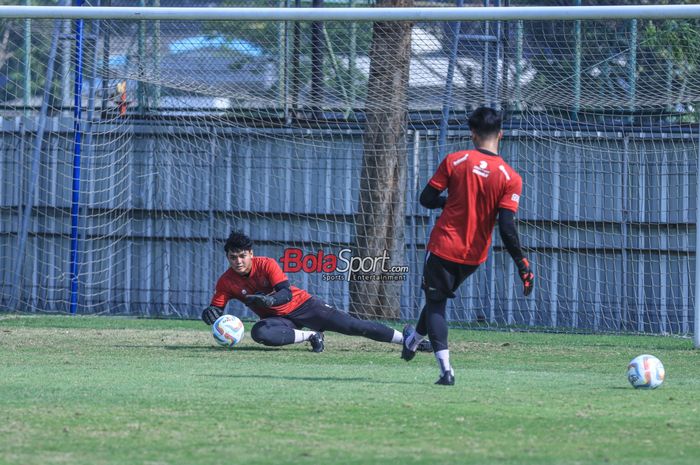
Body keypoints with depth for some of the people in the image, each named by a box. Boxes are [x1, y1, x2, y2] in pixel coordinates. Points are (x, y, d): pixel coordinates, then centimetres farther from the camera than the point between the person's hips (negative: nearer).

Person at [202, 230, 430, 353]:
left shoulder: (266, 265, -19)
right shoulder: (226, 282, -10)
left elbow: (286, 293, -28)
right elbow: (215, 309, -8)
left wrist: (268, 300, -49)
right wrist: (210, 313, -33)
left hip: (302, 305, -3)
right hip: (277, 318, 3)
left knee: (354, 326, -12)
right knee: (260, 333, -35)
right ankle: (311, 336, -12)